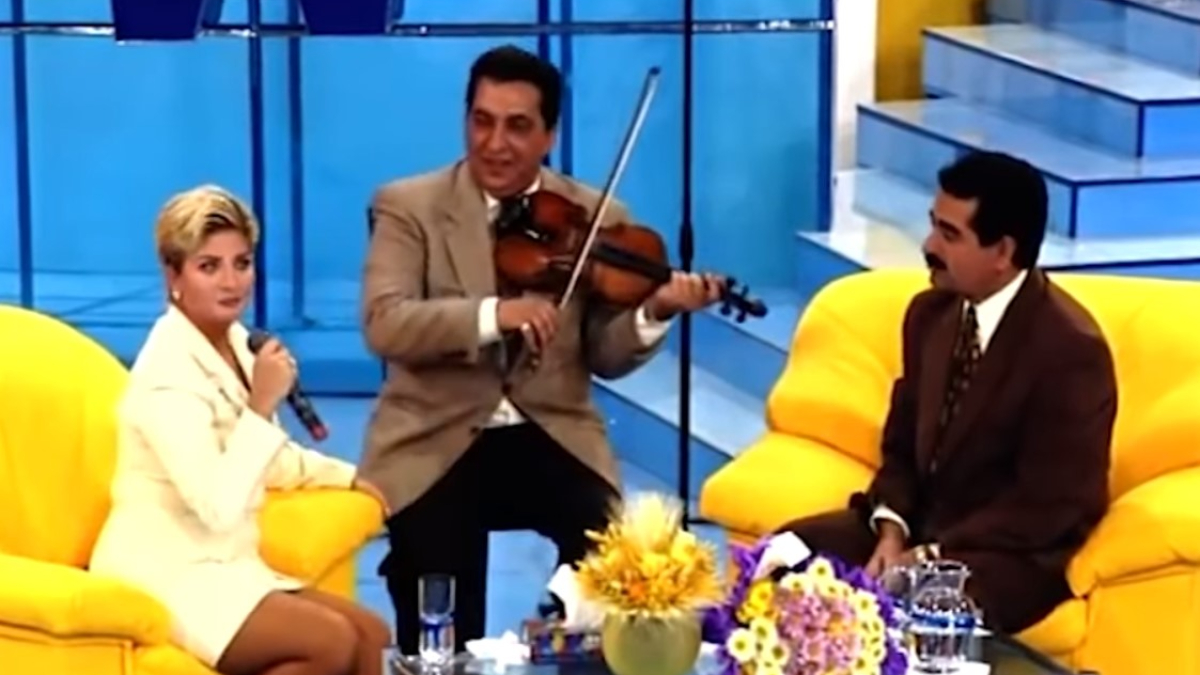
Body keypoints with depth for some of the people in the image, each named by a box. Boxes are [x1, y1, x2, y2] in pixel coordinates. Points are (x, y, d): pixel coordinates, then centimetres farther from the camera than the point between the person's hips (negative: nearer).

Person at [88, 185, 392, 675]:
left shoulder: (234, 342, 8)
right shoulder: (169, 370, -20)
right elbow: (216, 505, -30)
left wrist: (348, 478, 22)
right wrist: (262, 404, -26)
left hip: (225, 568, 9)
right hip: (167, 577, -9)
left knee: (371, 635, -4)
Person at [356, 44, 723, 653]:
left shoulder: (598, 217, 5)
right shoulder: (409, 206, -1)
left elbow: (603, 358, 3)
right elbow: (384, 325, -16)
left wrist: (653, 313, -18)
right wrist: (492, 316, -30)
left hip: (551, 437, 2)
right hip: (437, 445, -2)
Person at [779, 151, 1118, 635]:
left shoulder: (1070, 347, -19)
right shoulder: (931, 313, 5)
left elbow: (1047, 503, -19)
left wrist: (929, 557, -20)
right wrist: (892, 531, -8)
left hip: (1014, 551, -8)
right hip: (921, 522, 8)